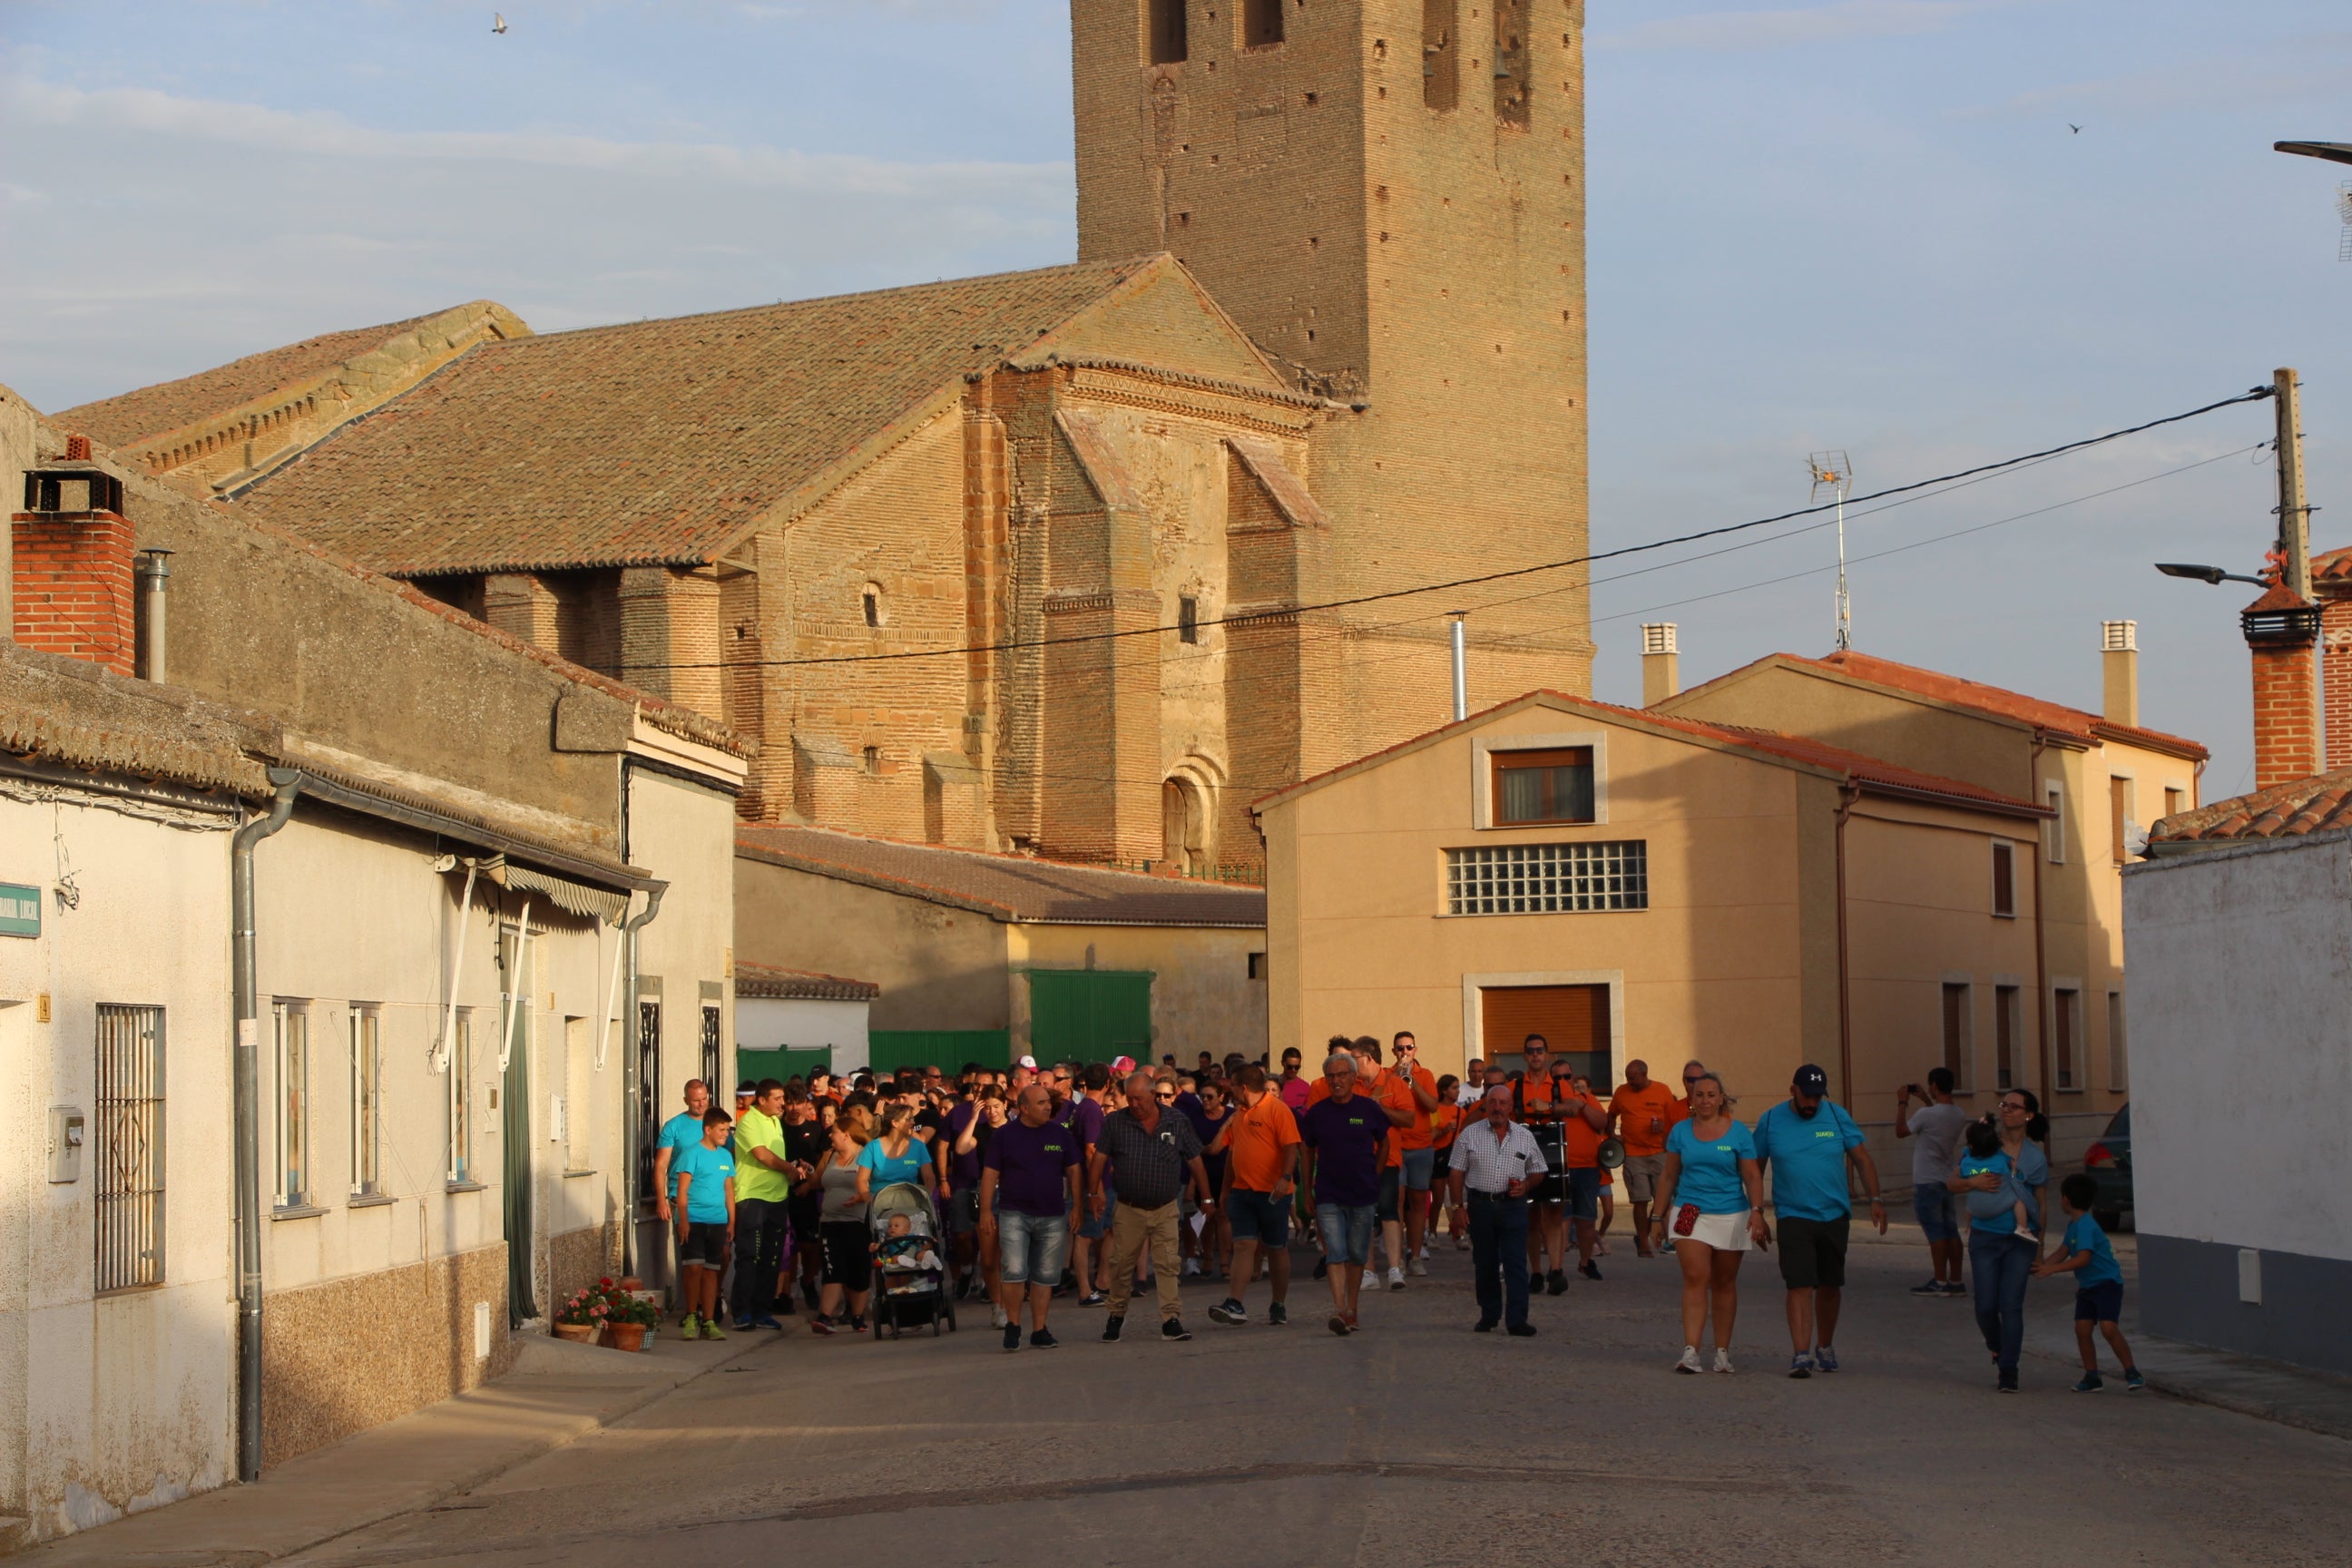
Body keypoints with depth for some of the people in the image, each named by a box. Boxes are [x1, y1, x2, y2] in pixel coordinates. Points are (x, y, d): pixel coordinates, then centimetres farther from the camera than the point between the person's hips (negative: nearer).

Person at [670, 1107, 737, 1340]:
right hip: (694, 1220, -5)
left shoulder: (725, 1156, 13)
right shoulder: (692, 1153, -4)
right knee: (694, 1267, -12)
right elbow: (682, 1189, -7)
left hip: (717, 1222, 5)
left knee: (711, 1271, 7)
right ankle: (691, 1317, 1)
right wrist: (683, 1220, -14)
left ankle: (708, 1321, 10)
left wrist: (731, 1222, 14)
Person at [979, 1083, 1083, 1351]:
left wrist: (1077, 1207, 3)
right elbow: (990, 1175, 1)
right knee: (1014, 1271, -15)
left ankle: (1039, 1330, 15)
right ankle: (1012, 1324, 3)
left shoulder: (1062, 1135, 5)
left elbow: (1073, 1172, 10)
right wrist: (986, 1211, -5)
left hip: (1052, 1217, 3)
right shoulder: (1004, 1135, 0)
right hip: (1014, 1215, -3)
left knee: (1045, 1276, 6)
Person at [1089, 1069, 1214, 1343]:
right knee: (1121, 1265, 6)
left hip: (1165, 1209, 0)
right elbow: (1099, 1158, 1)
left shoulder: (1176, 1122, -1)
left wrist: (1206, 1198, 7)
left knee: (1168, 1265, -7)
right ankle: (1117, 1315, 24)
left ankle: (1171, 1320, -8)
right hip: (1128, 1209, 0)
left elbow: (1195, 1162, 5)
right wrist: (1093, 1192, -6)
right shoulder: (1115, 1123, -1)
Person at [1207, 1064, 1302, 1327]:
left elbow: (1291, 1147, -15)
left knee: (1277, 1248, 5)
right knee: (1243, 1246, -5)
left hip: (1272, 1193, -6)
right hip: (1242, 1191, 6)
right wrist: (1226, 1192, 23)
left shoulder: (1277, 1109, -7)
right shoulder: (1238, 1115, 15)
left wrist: (1285, 1177, -28)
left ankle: (1279, 1306, 16)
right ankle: (1235, 1306, -14)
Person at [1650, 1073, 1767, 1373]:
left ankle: (1723, 1352, 16)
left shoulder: (1738, 1133, 2)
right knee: (1695, 1279, -13)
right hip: (1690, 1214, 0)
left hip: (1731, 1215, 0)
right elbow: (1668, 1176, 13)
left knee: (1724, 1283, 8)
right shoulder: (1680, 1132, 7)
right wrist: (1659, 1216, 11)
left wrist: (1757, 1210, -14)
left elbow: (1752, 1177, 1)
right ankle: (1690, 1352, -19)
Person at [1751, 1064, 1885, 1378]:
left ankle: (1824, 1347, 29)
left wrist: (1875, 1200, 0)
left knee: (1829, 1285, 12)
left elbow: (1862, 1159, 6)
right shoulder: (1770, 1121, -2)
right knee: (1799, 1286, -13)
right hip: (1793, 1216, -2)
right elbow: (1756, 1169, 7)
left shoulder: (1837, 1116, 0)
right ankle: (1801, 1355, -15)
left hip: (1835, 1214, 2)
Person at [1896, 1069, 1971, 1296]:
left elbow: (1901, 1131, -6)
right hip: (1949, 1181, 7)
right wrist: (1926, 1100, 25)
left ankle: (1940, 1282, -1)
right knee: (1951, 1232, 9)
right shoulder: (1959, 1115, 3)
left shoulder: (1926, 1114, -20)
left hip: (1927, 1183, -7)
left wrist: (1902, 1103, 3)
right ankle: (1955, 1281, 11)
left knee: (1936, 1233, -3)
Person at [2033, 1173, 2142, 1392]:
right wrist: (2043, 1264, -2)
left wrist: (2051, 1269, -29)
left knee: (2109, 1328, -18)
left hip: (2107, 1283, -9)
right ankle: (2092, 1377, 6)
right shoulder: (2073, 1225, 11)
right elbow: (2063, 1252, 14)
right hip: (2087, 1286, 9)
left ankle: (2132, 1373, -10)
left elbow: (2083, 1258, -28)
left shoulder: (2085, 1226, -20)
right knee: (2082, 1329, 1)